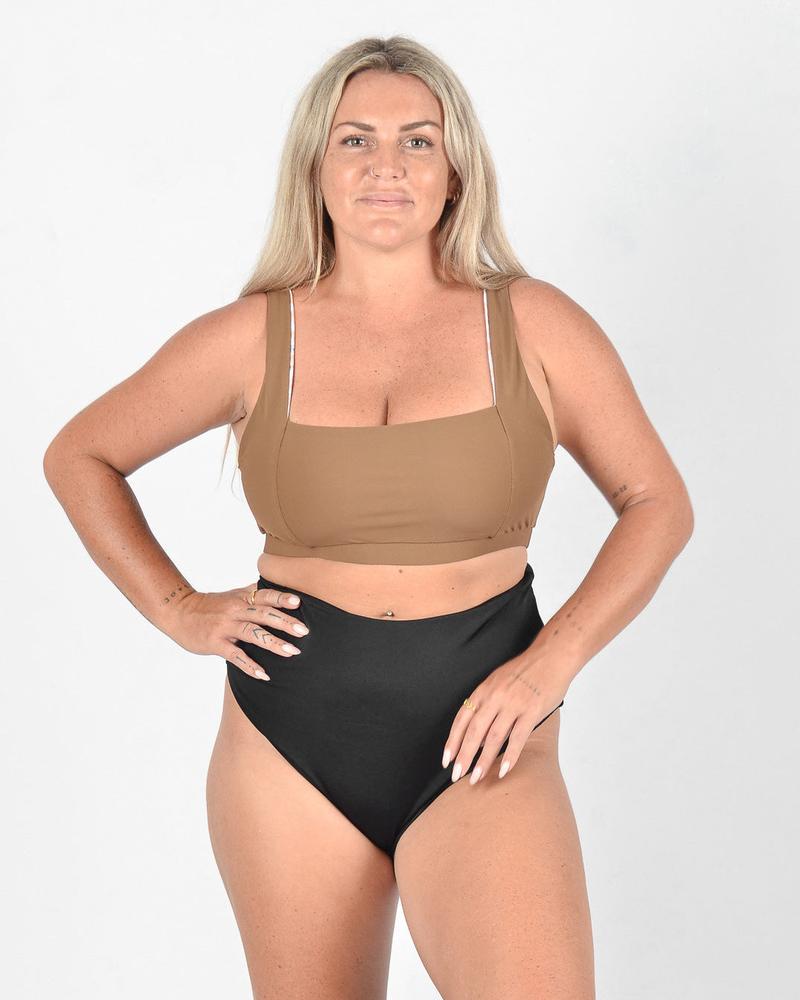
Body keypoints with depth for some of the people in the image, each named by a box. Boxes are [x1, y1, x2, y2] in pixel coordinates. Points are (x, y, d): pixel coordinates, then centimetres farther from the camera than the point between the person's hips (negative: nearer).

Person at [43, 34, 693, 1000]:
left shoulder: (535, 325, 1)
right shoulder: (250, 339, 2)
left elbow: (658, 501, 7)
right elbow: (78, 457, 14)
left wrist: (553, 659, -6)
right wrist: (179, 610, 3)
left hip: (479, 745, -1)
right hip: (292, 741, 2)